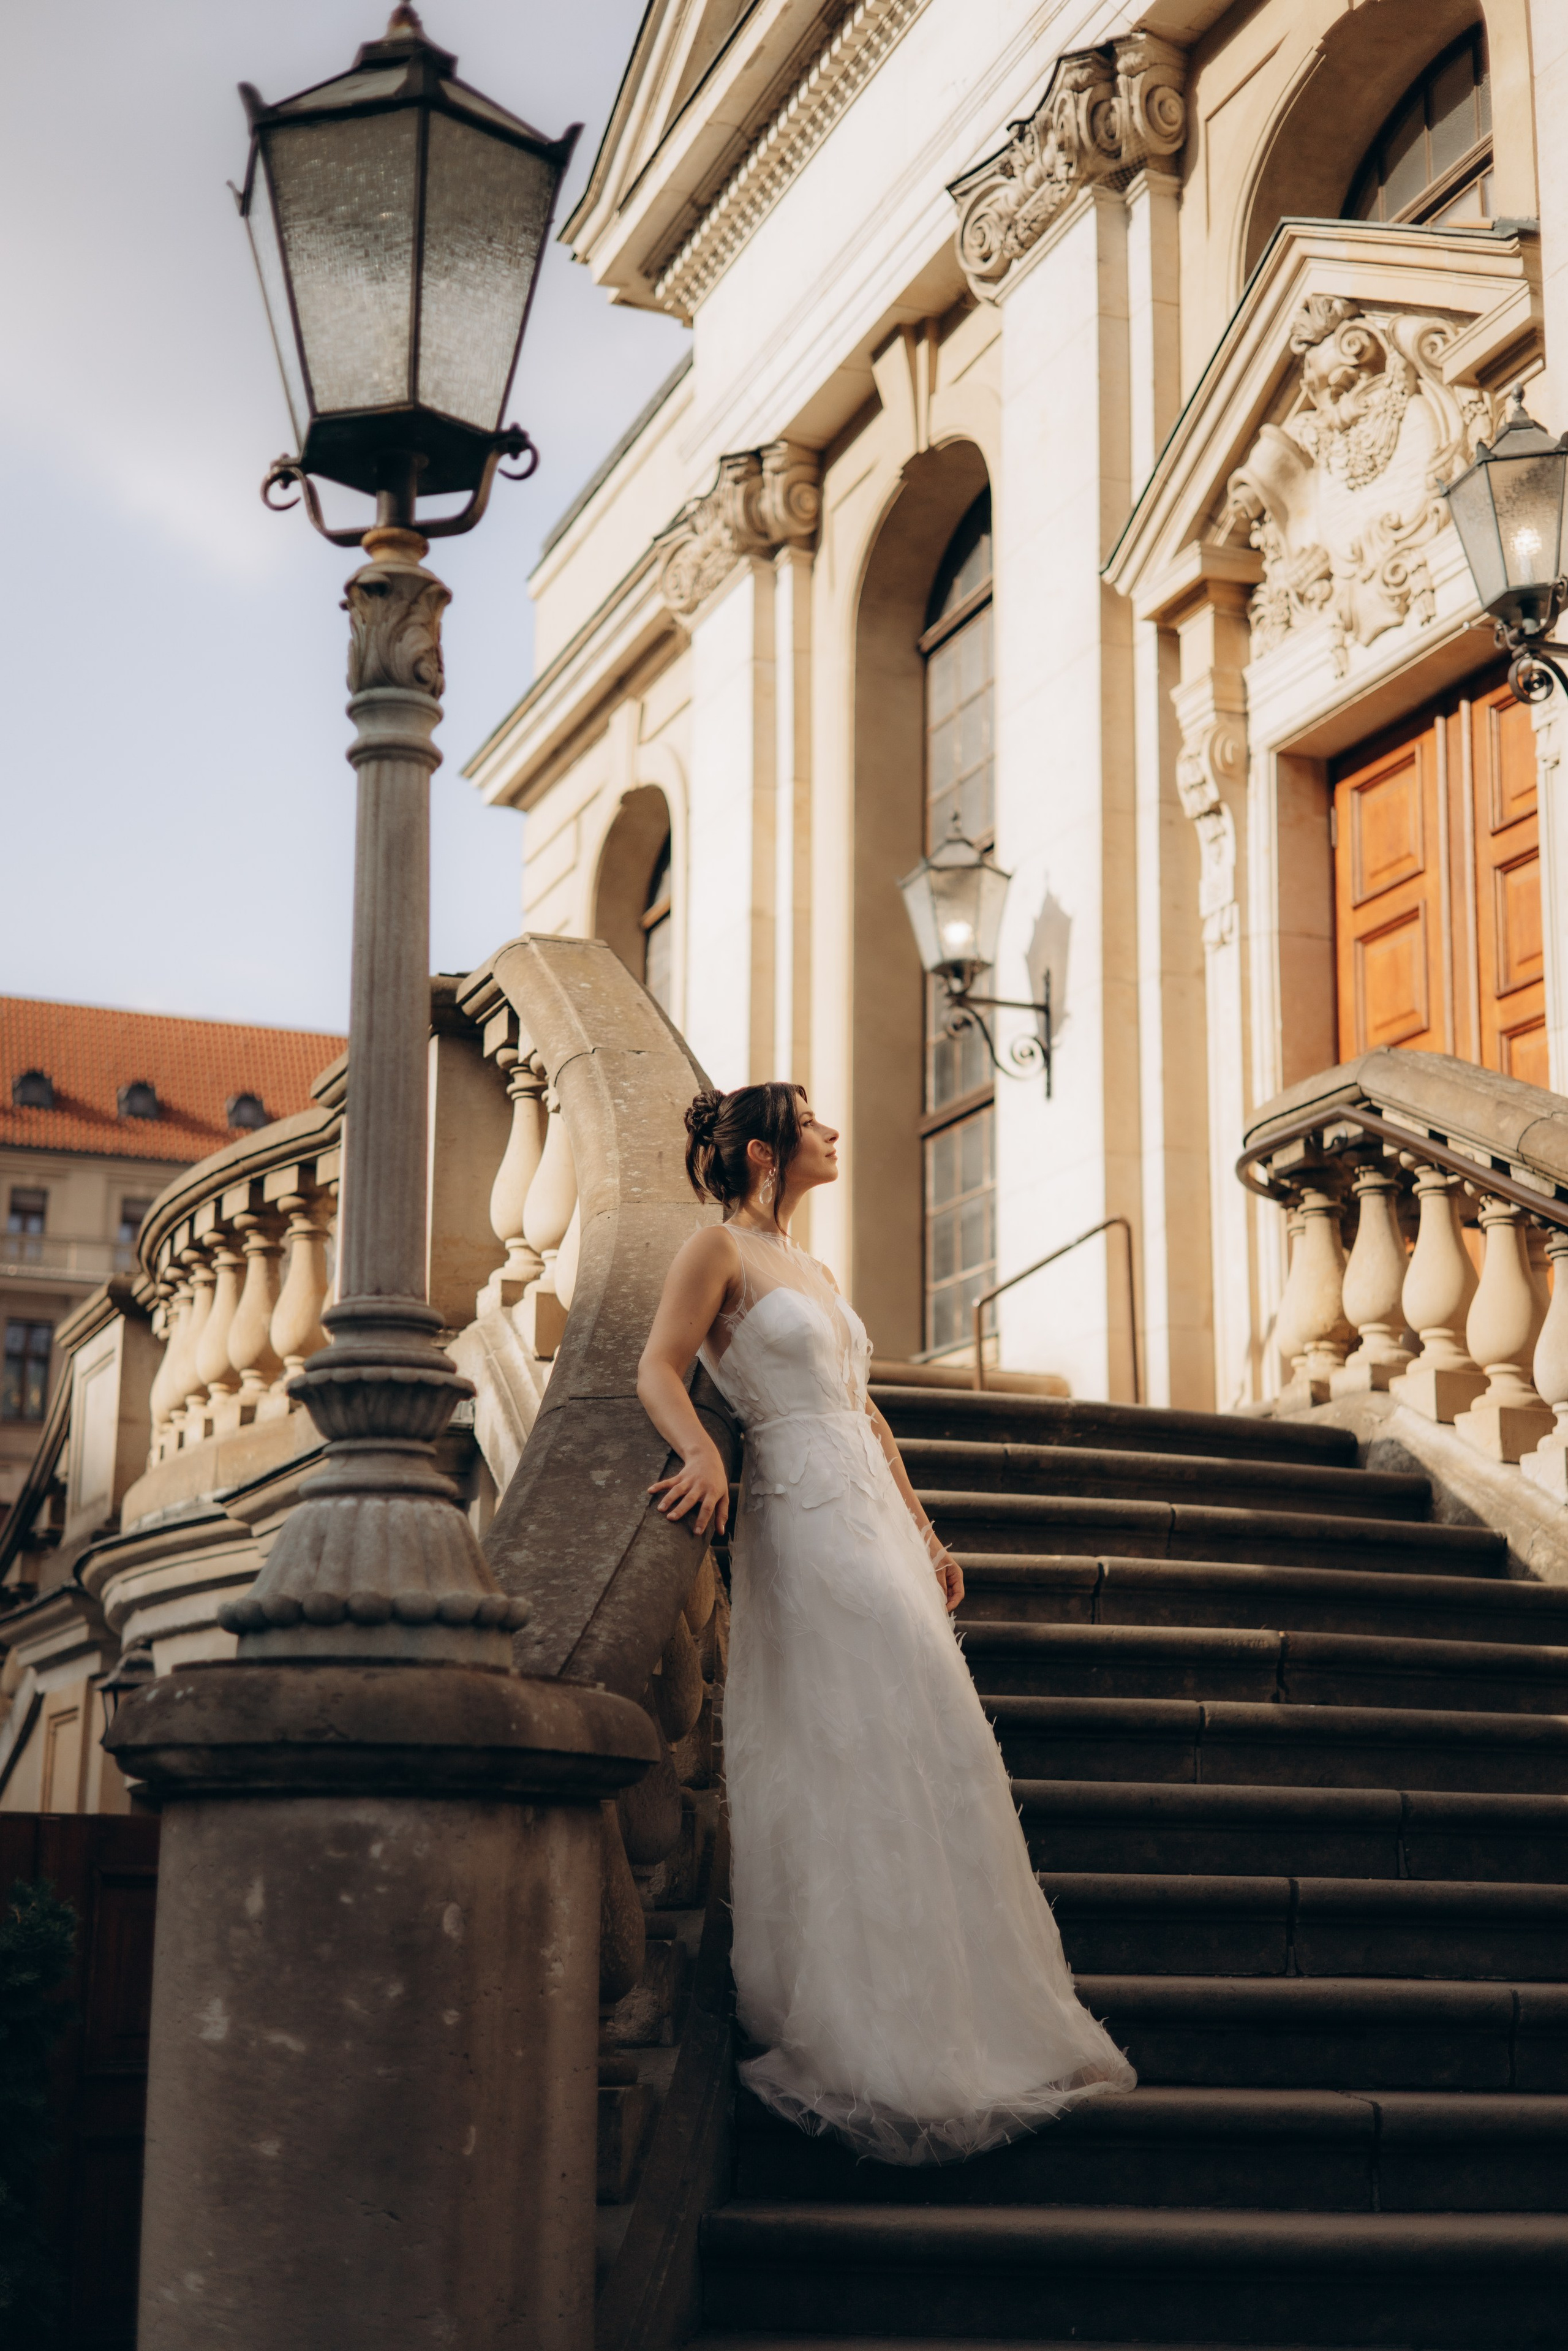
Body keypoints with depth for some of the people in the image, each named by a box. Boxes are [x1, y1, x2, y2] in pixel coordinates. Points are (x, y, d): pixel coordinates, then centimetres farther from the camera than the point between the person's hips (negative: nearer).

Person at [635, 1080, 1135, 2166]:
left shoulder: (814, 1272, 21)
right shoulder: (719, 1249, -2)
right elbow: (659, 1366, -10)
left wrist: (925, 1534, 21)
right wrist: (703, 1454, -27)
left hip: (874, 1519, 8)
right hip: (806, 1522, -8)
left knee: (921, 1754, 5)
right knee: (860, 1758, -10)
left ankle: (935, 2022, 12)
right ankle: (864, 2033, -4)